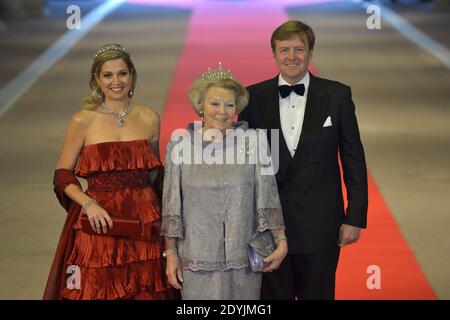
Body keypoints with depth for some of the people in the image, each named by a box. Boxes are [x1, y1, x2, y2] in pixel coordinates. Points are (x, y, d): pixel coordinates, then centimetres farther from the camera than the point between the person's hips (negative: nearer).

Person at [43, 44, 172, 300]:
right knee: (97, 291, -1)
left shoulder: (149, 119, 7)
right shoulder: (83, 121, -1)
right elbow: (63, 175, 1)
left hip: (144, 225, 2)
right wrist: (88, 203, -14)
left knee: (145, 292, 4)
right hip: (99, 223, -2)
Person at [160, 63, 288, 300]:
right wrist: (170, 253, 1)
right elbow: (171, 204, 3)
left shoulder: (253, 142, -1)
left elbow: (268, 196, -2)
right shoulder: (180, 143, 0)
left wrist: (280, 241, -10)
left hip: (244, 259, 0)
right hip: (197, 259, 0)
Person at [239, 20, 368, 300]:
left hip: (320, 223, -1)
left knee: (318, 294, 9)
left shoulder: (337, 95, -1)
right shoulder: (255, 97, 1)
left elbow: (354, 159, 1)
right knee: (273, 295, 10)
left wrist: (355, 217, -3)